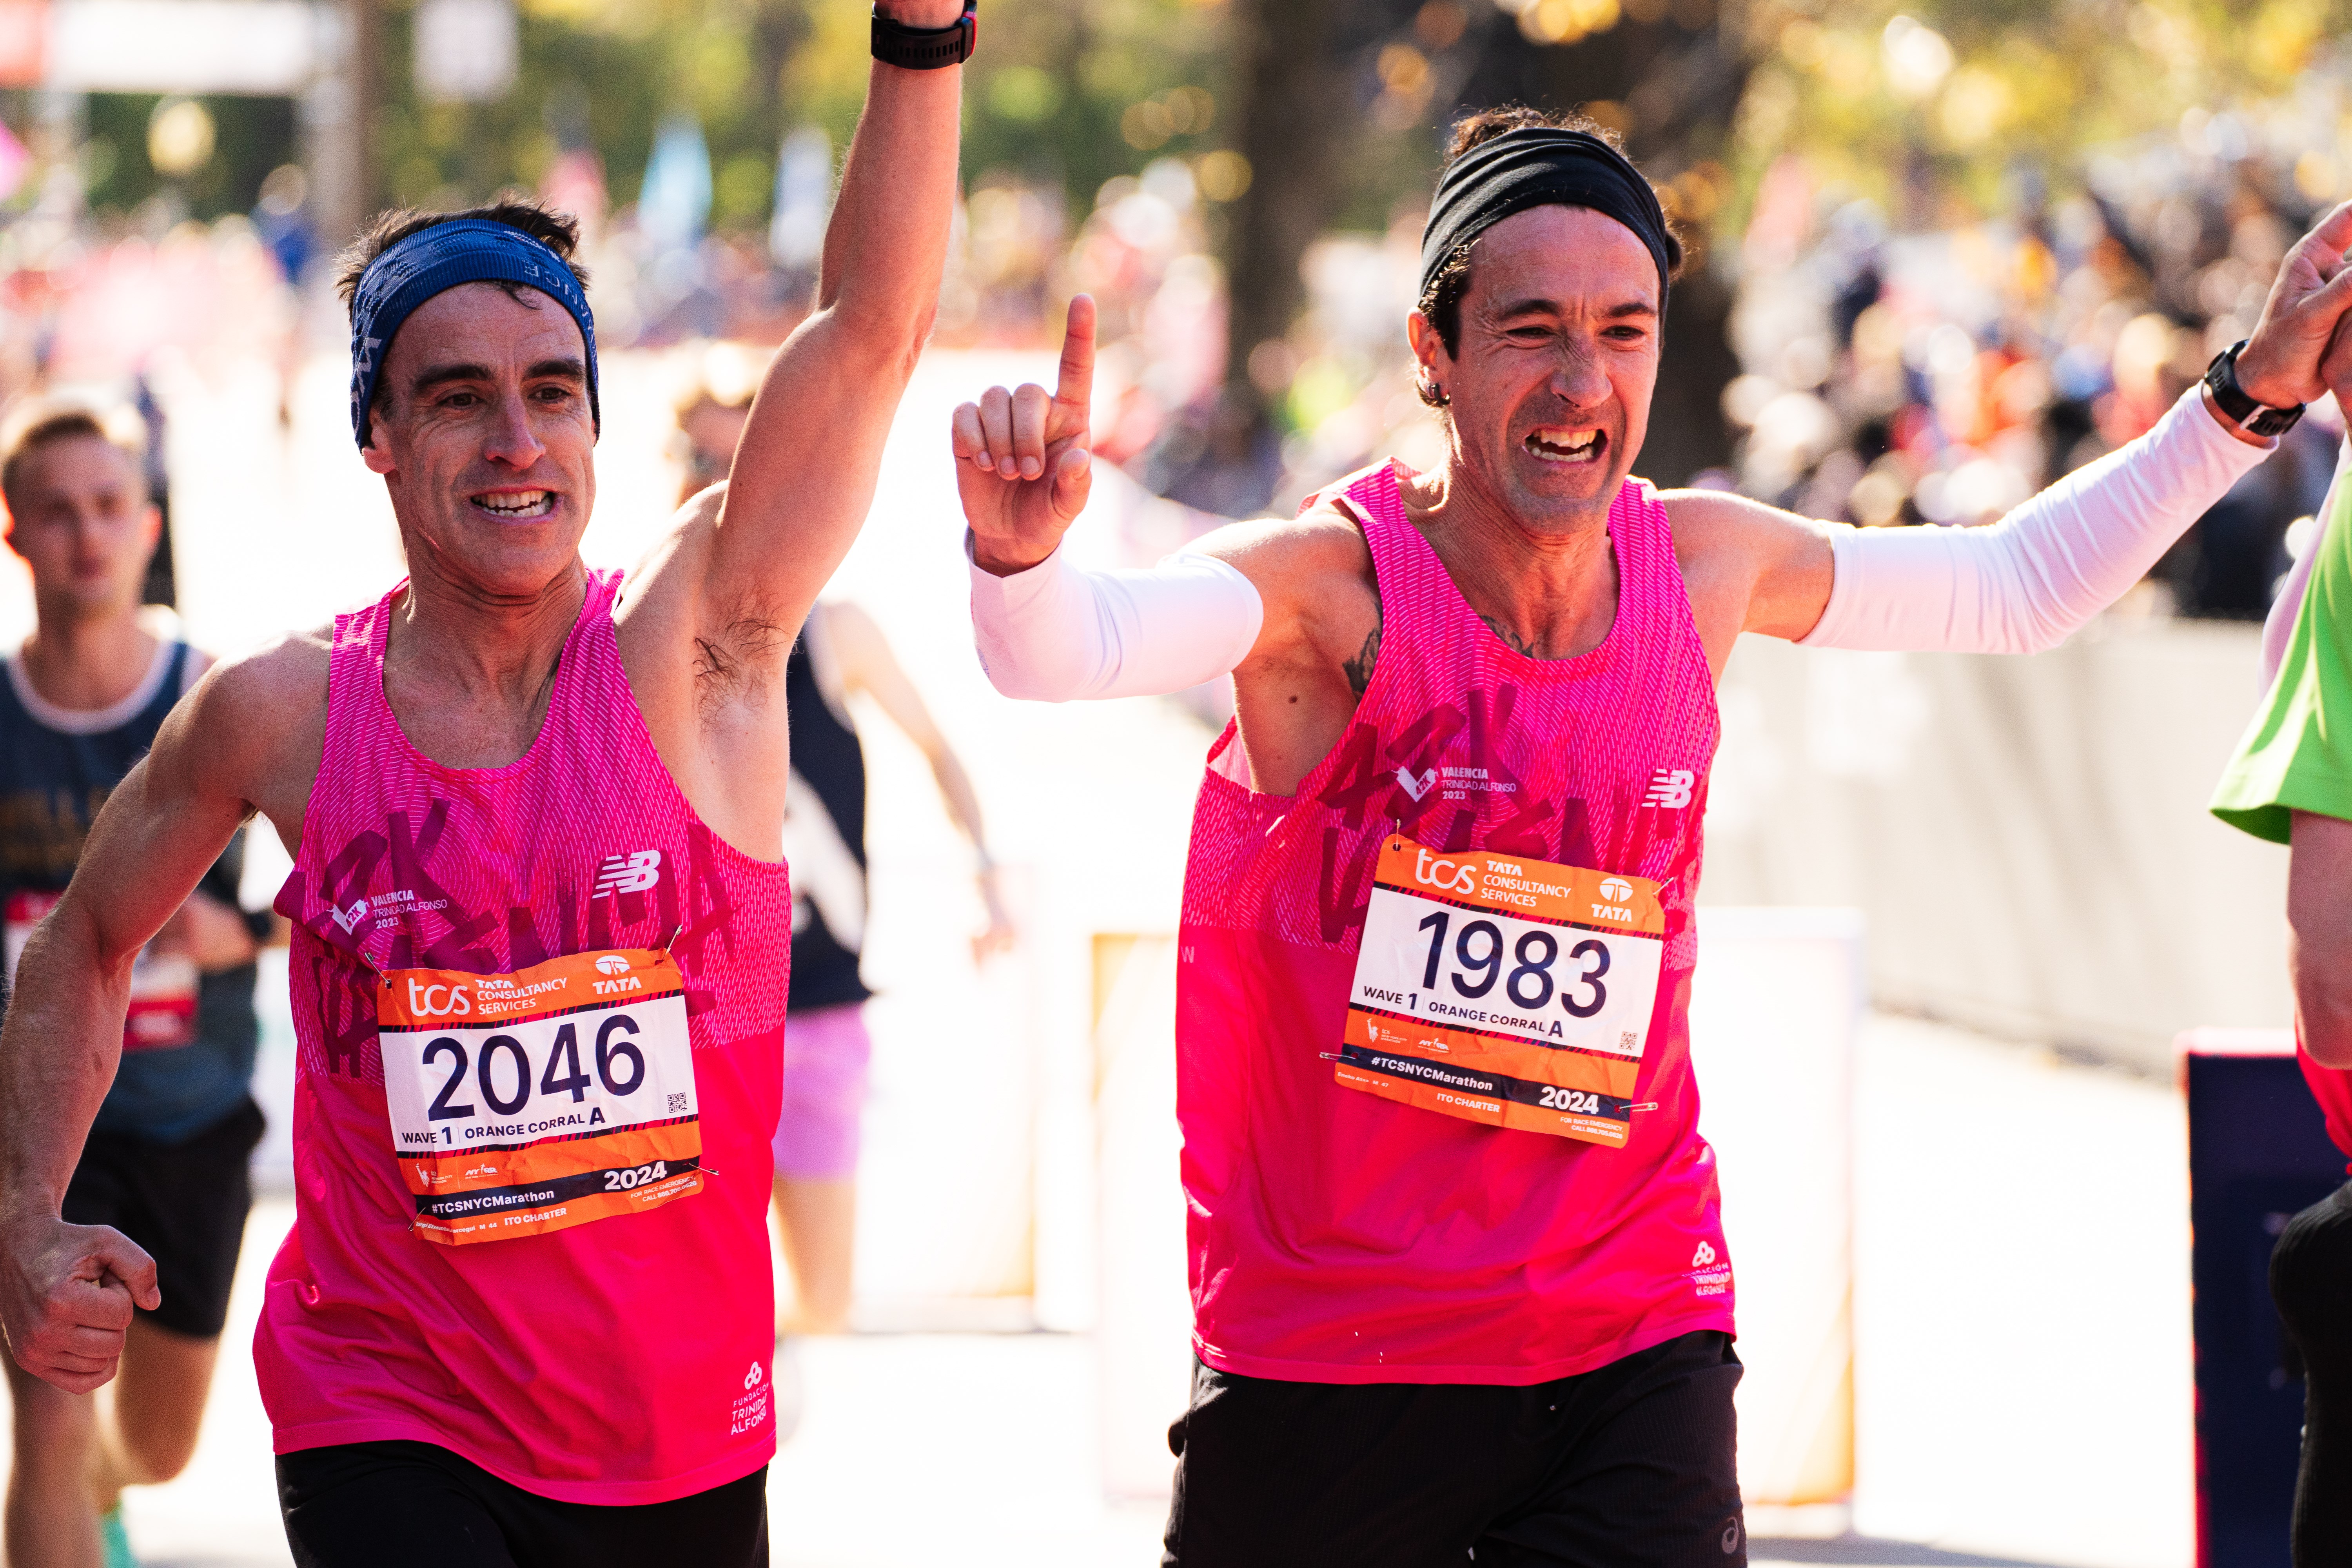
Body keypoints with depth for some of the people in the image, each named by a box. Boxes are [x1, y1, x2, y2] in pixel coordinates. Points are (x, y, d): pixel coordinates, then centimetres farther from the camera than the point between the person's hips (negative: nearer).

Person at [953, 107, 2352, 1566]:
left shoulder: (1709, 568, 2)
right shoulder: (1333, 585, -14)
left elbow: (2021, 585, 20)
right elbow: (1063, 651, -33)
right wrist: (1020, 551, -55)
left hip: (1635, 1348, 3)